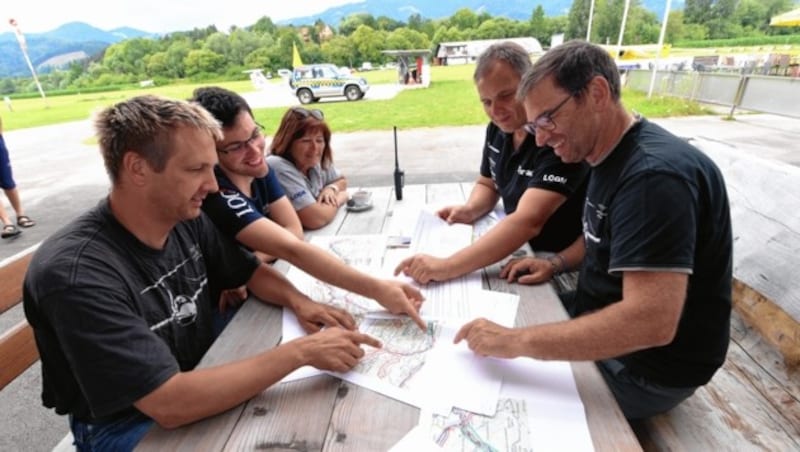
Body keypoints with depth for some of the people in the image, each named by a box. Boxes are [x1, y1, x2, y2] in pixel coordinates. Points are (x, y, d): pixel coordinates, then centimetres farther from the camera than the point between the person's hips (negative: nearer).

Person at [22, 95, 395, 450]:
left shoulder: (188, 221, -11)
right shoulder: (77, 273, -30)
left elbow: (251, 271, 5)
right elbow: (169, 404, -34)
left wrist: (298, 302, -16)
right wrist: (300, 352, -32)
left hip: (200, 392, 6)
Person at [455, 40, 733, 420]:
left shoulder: (654, 174, -30)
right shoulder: (612, 157, 1)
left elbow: (651, 322, -38)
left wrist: (516, 341, -36)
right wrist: (556, 263, 0)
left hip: (646, 364, -8)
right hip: (602, 321, 9)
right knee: (501, 320, 11)